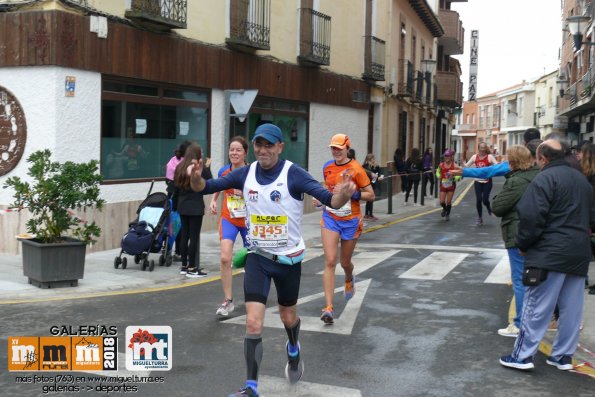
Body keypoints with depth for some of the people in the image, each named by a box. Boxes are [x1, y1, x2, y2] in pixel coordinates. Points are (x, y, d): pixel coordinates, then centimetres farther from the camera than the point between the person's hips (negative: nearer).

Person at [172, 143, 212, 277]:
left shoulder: (180, 168, 8)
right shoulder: (201, 169, -10)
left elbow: (176, 189, 10)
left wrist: (175, 206, 16)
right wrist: (207, 168, 6)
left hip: (182, 207, 6)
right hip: (196, 207, -6)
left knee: (184, 236, 12)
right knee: (194, 237, -2)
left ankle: (184, 266, 19)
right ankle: (192, 268, 0)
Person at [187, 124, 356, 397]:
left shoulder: (293, 174, -19)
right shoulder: (245, 173, -7)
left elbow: (330, 200, -29)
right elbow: (205, 187, -7)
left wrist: (342, 195, -52)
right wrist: (196, 178, -30)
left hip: (288, 258, -1)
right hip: (258, 257, 2)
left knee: (288, 316, 18)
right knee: (253, 323, -9)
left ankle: (293, 350, 52)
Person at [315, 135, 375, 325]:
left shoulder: (355, 169, -12)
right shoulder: (327, 167, 2)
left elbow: (370, 195, -9)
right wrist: (320, 197, 3)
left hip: (350, 221, -2)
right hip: (330, 218, 2)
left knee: (345, 262, 14)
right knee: (330, 261, -11)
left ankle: (349, 280, 53)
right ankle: (328, 308, -13)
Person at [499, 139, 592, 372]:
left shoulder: (545, 179, -11)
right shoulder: (582, 180, 16)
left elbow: (531, 217, -18)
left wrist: (523, 244, -5)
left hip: (549, 254, -7)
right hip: (580, 254, 8)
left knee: (536, 307, -2)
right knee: (572, 308, 11)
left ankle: (522, 356, 2)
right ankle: (563, 356, 19)